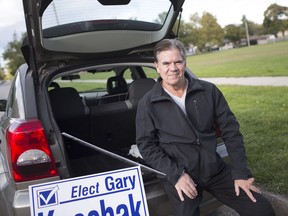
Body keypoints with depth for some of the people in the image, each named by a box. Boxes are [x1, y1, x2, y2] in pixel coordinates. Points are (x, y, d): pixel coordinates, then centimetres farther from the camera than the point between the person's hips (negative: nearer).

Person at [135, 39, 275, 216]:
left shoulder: (208, 91, -1)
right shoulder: (148, 104, -5)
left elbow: (231, 131, 2)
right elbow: (146, 145, -4)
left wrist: (241, 173, -3)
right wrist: (176, 175, -15)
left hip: (216, 169, 2)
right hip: (179, 174, -2)